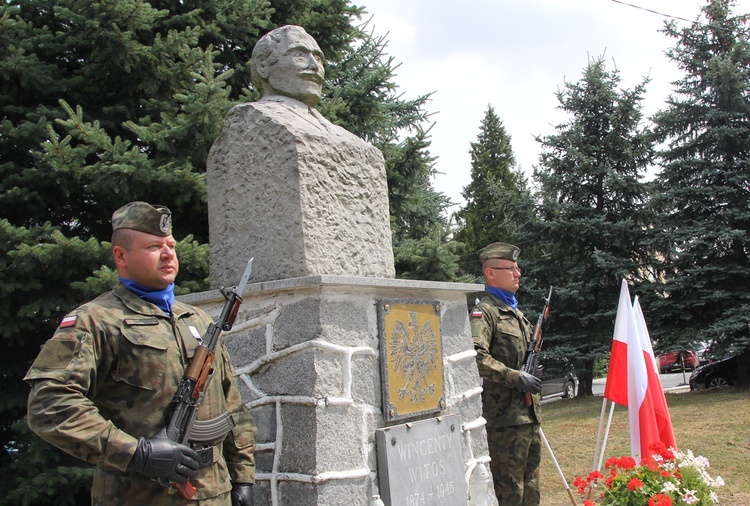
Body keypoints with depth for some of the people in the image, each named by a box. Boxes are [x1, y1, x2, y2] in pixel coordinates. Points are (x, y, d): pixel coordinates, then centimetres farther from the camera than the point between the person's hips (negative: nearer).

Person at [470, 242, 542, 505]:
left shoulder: (515, 311, 18)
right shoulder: (484, 311, -11)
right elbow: (475, 356, -26)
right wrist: (516, 378, -25)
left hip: (529, 414, 9)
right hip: (505, 416, -9)